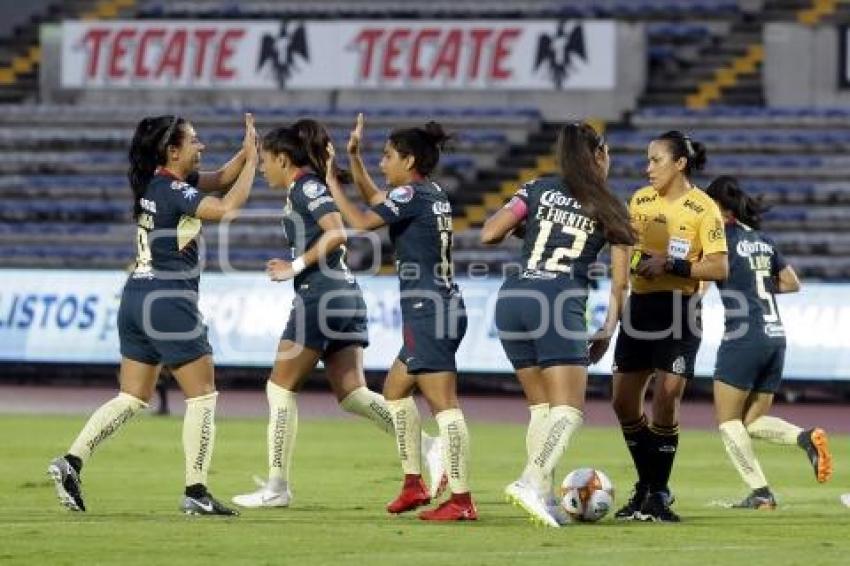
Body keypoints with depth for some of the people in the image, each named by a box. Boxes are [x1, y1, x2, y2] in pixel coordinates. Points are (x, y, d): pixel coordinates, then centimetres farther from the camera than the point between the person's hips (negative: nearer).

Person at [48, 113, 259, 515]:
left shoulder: (156, 182, 12)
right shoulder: (173, 191, -15)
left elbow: (219, 180, 20)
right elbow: (228, 207, -26)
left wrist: (247, 152, 5)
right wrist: (252, 159, -15)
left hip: (137, 298, 9)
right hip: (169, 303, -9)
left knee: (132, 398, 11)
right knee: (203, 395, 0)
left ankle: (71, 462, -1)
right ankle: (196, 492, -2)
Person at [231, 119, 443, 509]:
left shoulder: (305, 187, -9)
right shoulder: (302, 189, 19)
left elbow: (337, 232, -21)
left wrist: (296, 267, -15)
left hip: (320, 294, -9)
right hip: (345, 297, 9)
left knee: (280, 388, -1)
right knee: (351, 394, 5)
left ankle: (277, 487, 2)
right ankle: (428, 447, -7)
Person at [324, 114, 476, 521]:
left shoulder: (410, 194, -12)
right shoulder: (434, 194, 15)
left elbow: (361, 221, -11)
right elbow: (374, 198, 30)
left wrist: (330, 181, 0)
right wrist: (353, 157, 24)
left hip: (427, 310, -10)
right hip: (443, 307, 10)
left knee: (444, 404, -13)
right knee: (395, 388, 23)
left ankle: (461, 500, -18)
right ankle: (414, 483, 25)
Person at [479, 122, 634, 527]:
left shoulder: (538, 190, 13)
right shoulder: (610, 210, 10)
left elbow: (489, 234, 5)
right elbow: (619, 282, 11)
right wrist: (608, 330, 22)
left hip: (512, 298, 4)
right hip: (559, 303, -4)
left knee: (541, 407, 14)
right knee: (569, 410, -7)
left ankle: (543, 497, 5)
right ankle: (532, 481, -29)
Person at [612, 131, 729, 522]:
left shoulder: (702, 209, -9)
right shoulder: (639, 200, 8)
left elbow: (719, 269, -14)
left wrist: (670, 265, -20)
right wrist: (635, 261, 0)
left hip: (679, 311, -6)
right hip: (639, 306, 6)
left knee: (665, 401, -11)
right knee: (624, 402, 4)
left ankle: (658, 494, 1)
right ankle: (646, 486, 20)